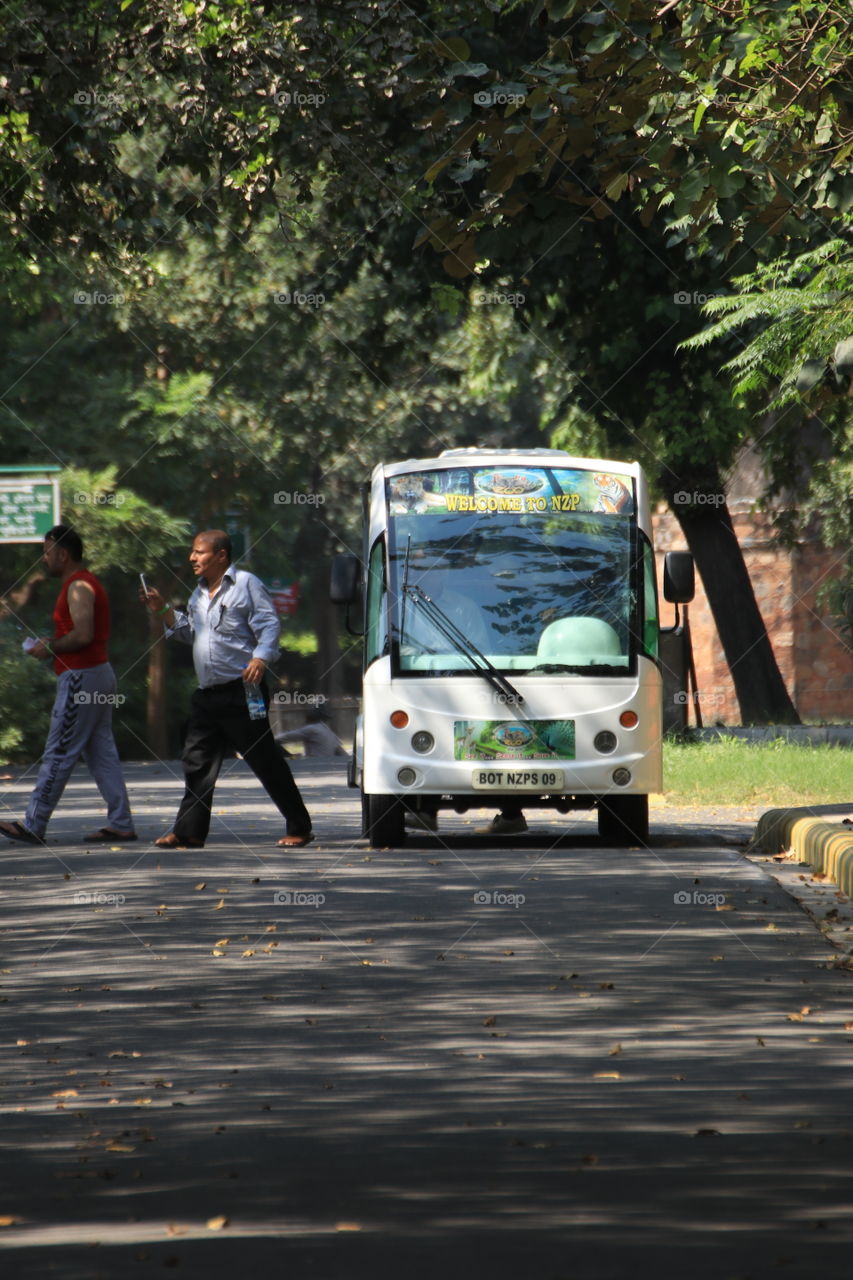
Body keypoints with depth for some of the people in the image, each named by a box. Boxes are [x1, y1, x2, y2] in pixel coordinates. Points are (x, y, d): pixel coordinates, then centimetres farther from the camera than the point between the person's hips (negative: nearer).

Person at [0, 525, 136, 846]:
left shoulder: (78, 587, -14)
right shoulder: (86, 583, 18)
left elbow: (83, 634, -25)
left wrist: (49, 647, -12)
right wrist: (52, 647, 13)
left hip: (81, 678, -11)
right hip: (98, 673, 11)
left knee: (58, 754, -6)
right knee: (101, 752, 9)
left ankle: (34, 825, -4)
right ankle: (121, 824, 7)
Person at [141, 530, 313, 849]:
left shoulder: (246, 585, -4)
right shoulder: (199, 592, 18)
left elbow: (269, 625, -11)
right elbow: (189, 632, 28)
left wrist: (260, 658, -27)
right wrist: (163, 610, 15)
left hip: (241, 691, -7)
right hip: (207, 694, 8)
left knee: (265, 761, -3)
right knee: (197, 762, 5)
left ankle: (299, 828, 4)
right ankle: (189, 831, 9)